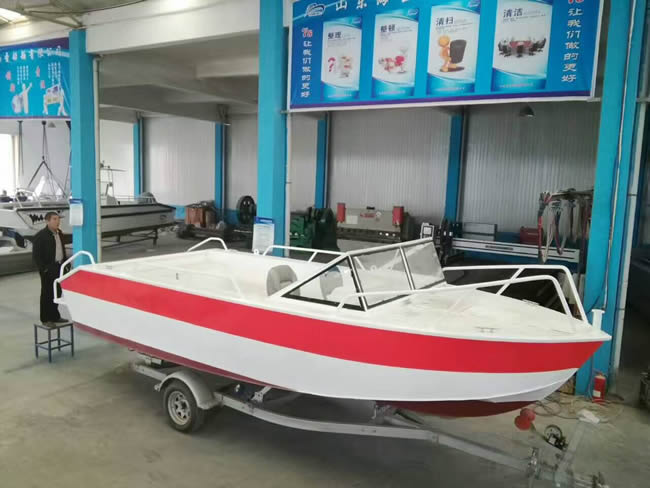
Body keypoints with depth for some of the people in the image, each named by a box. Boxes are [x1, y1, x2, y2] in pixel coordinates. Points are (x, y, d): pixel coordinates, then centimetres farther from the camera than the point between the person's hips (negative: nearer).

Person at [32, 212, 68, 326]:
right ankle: (45, 319, 11)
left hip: (59, 267, 7)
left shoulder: (59, 233, 10)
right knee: (47, 294, 2)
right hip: (48, 269, -7)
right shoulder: (41, 235, -12)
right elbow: (35, 255, -13)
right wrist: (44, 268, -17)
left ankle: (55, 316, 26)